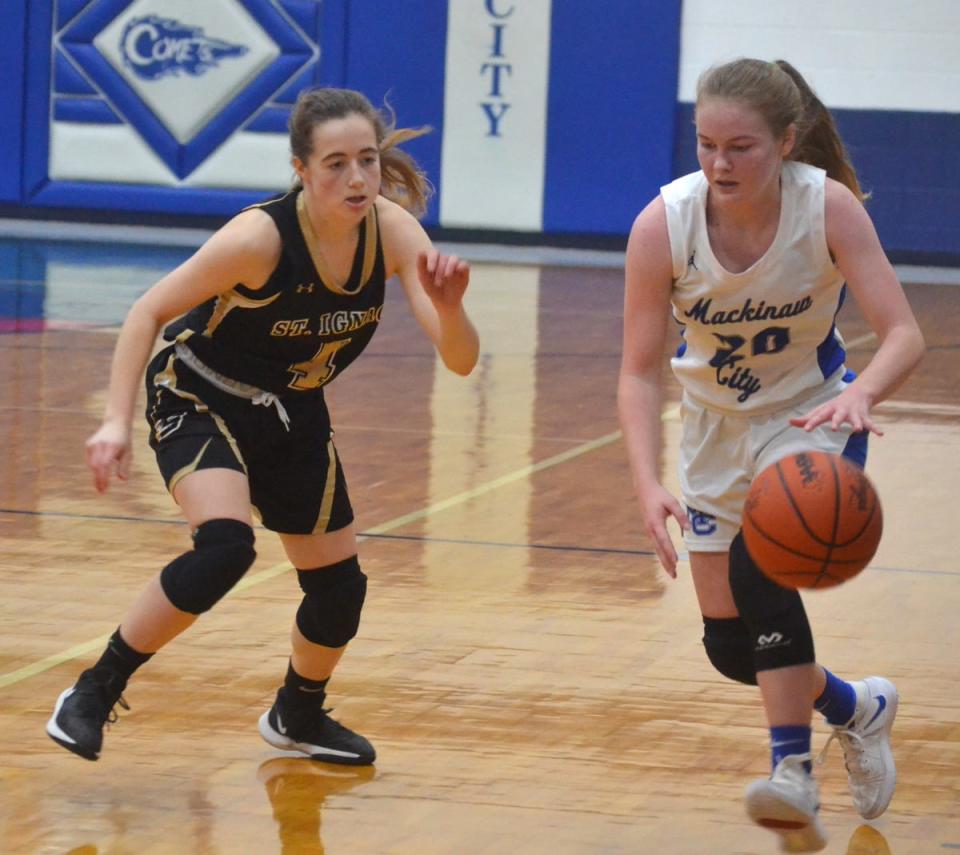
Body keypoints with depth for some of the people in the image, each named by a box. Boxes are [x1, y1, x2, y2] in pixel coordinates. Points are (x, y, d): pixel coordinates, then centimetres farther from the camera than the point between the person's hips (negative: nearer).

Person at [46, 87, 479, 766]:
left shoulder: (393, 230, -20)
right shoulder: (260, 238, -31)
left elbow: (460, 360, -23)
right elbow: (149, 313, -21)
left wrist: (449, 307, -45)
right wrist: (118, 422, -31)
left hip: (292, 415, 6)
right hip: (200, 400, -5)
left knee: (339, 587, 10)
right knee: (224, 547, -30)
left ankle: (298, 717, 40)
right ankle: (95, 695, -15)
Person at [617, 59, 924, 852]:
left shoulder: (829, 207, -25)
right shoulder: (663, 225, -24)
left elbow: (904, 333, -29)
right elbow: (640, 371, -22)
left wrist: (861, 393, -51)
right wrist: (648, 484, -37)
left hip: (812, 416, -3)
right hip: (717, 427, 3)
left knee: (760, 567, -30)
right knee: (731, 647, 5)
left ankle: (794, 778, -22)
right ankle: (857, 708, 35)